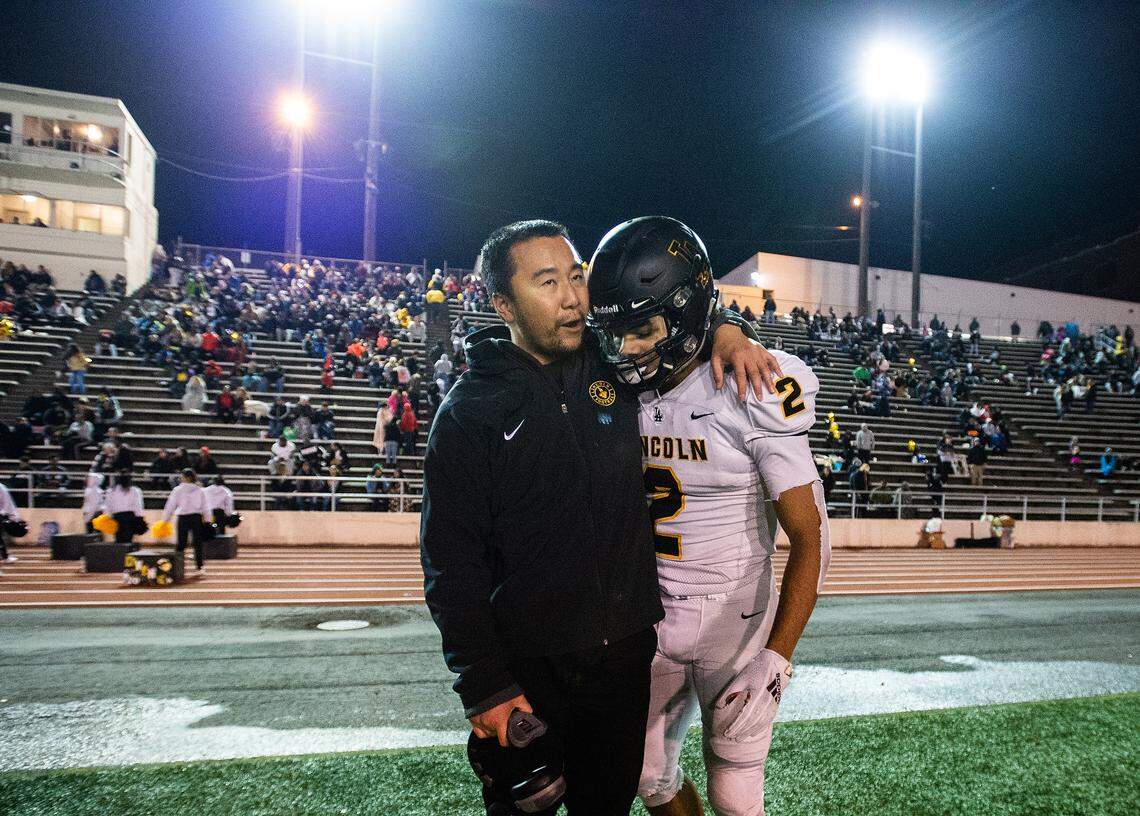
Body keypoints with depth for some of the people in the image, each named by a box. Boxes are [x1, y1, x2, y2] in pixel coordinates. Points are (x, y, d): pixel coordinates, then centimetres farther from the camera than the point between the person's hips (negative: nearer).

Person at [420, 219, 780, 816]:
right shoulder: (470, 411, -11)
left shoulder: (614, 366, -1)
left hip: (627, 653, 4)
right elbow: (451, 564, -12)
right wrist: (484, 688, -15)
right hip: (528, 670, -3)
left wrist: (723, 333, -5)